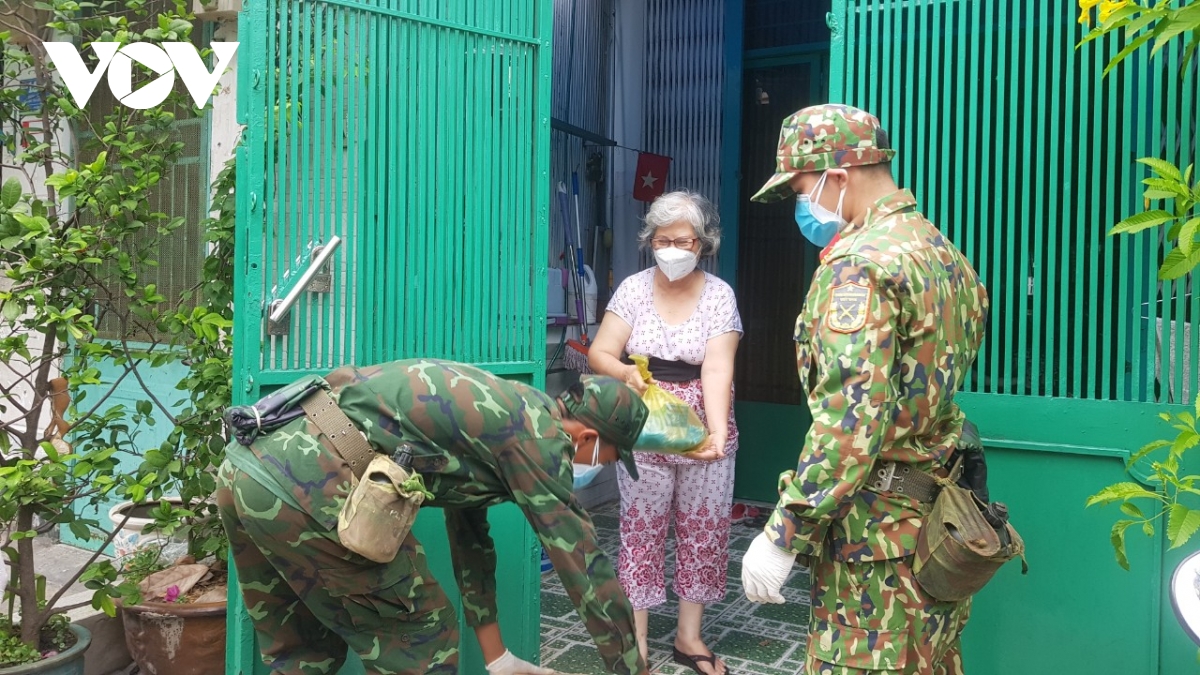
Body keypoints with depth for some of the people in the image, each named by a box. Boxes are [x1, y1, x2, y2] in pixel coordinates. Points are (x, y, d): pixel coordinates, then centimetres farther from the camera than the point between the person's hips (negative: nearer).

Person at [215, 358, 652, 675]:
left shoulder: (493, 414, 25)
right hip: (305, 486, -9)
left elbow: (470, 533, 32)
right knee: (420, 640, 8)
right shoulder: (538, 435, -1)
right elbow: (582, 563, 3)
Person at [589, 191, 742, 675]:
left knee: (704, 530, 8)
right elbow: (599, 354, -6)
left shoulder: (718, 294, -5)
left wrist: (718, 430, -30)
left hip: (702, 432, 1)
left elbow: (717, 369, -16)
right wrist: (624, 372, -29)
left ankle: (689, 636, 24)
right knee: (641, 531, 3)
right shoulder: (634, 288, -2)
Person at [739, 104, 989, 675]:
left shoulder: (860, 260, -17)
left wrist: (782, 534, -21)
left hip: (880, 526, -9)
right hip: (942, 513, 10)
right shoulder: (942, 250, 12)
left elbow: (849, 418, -25)